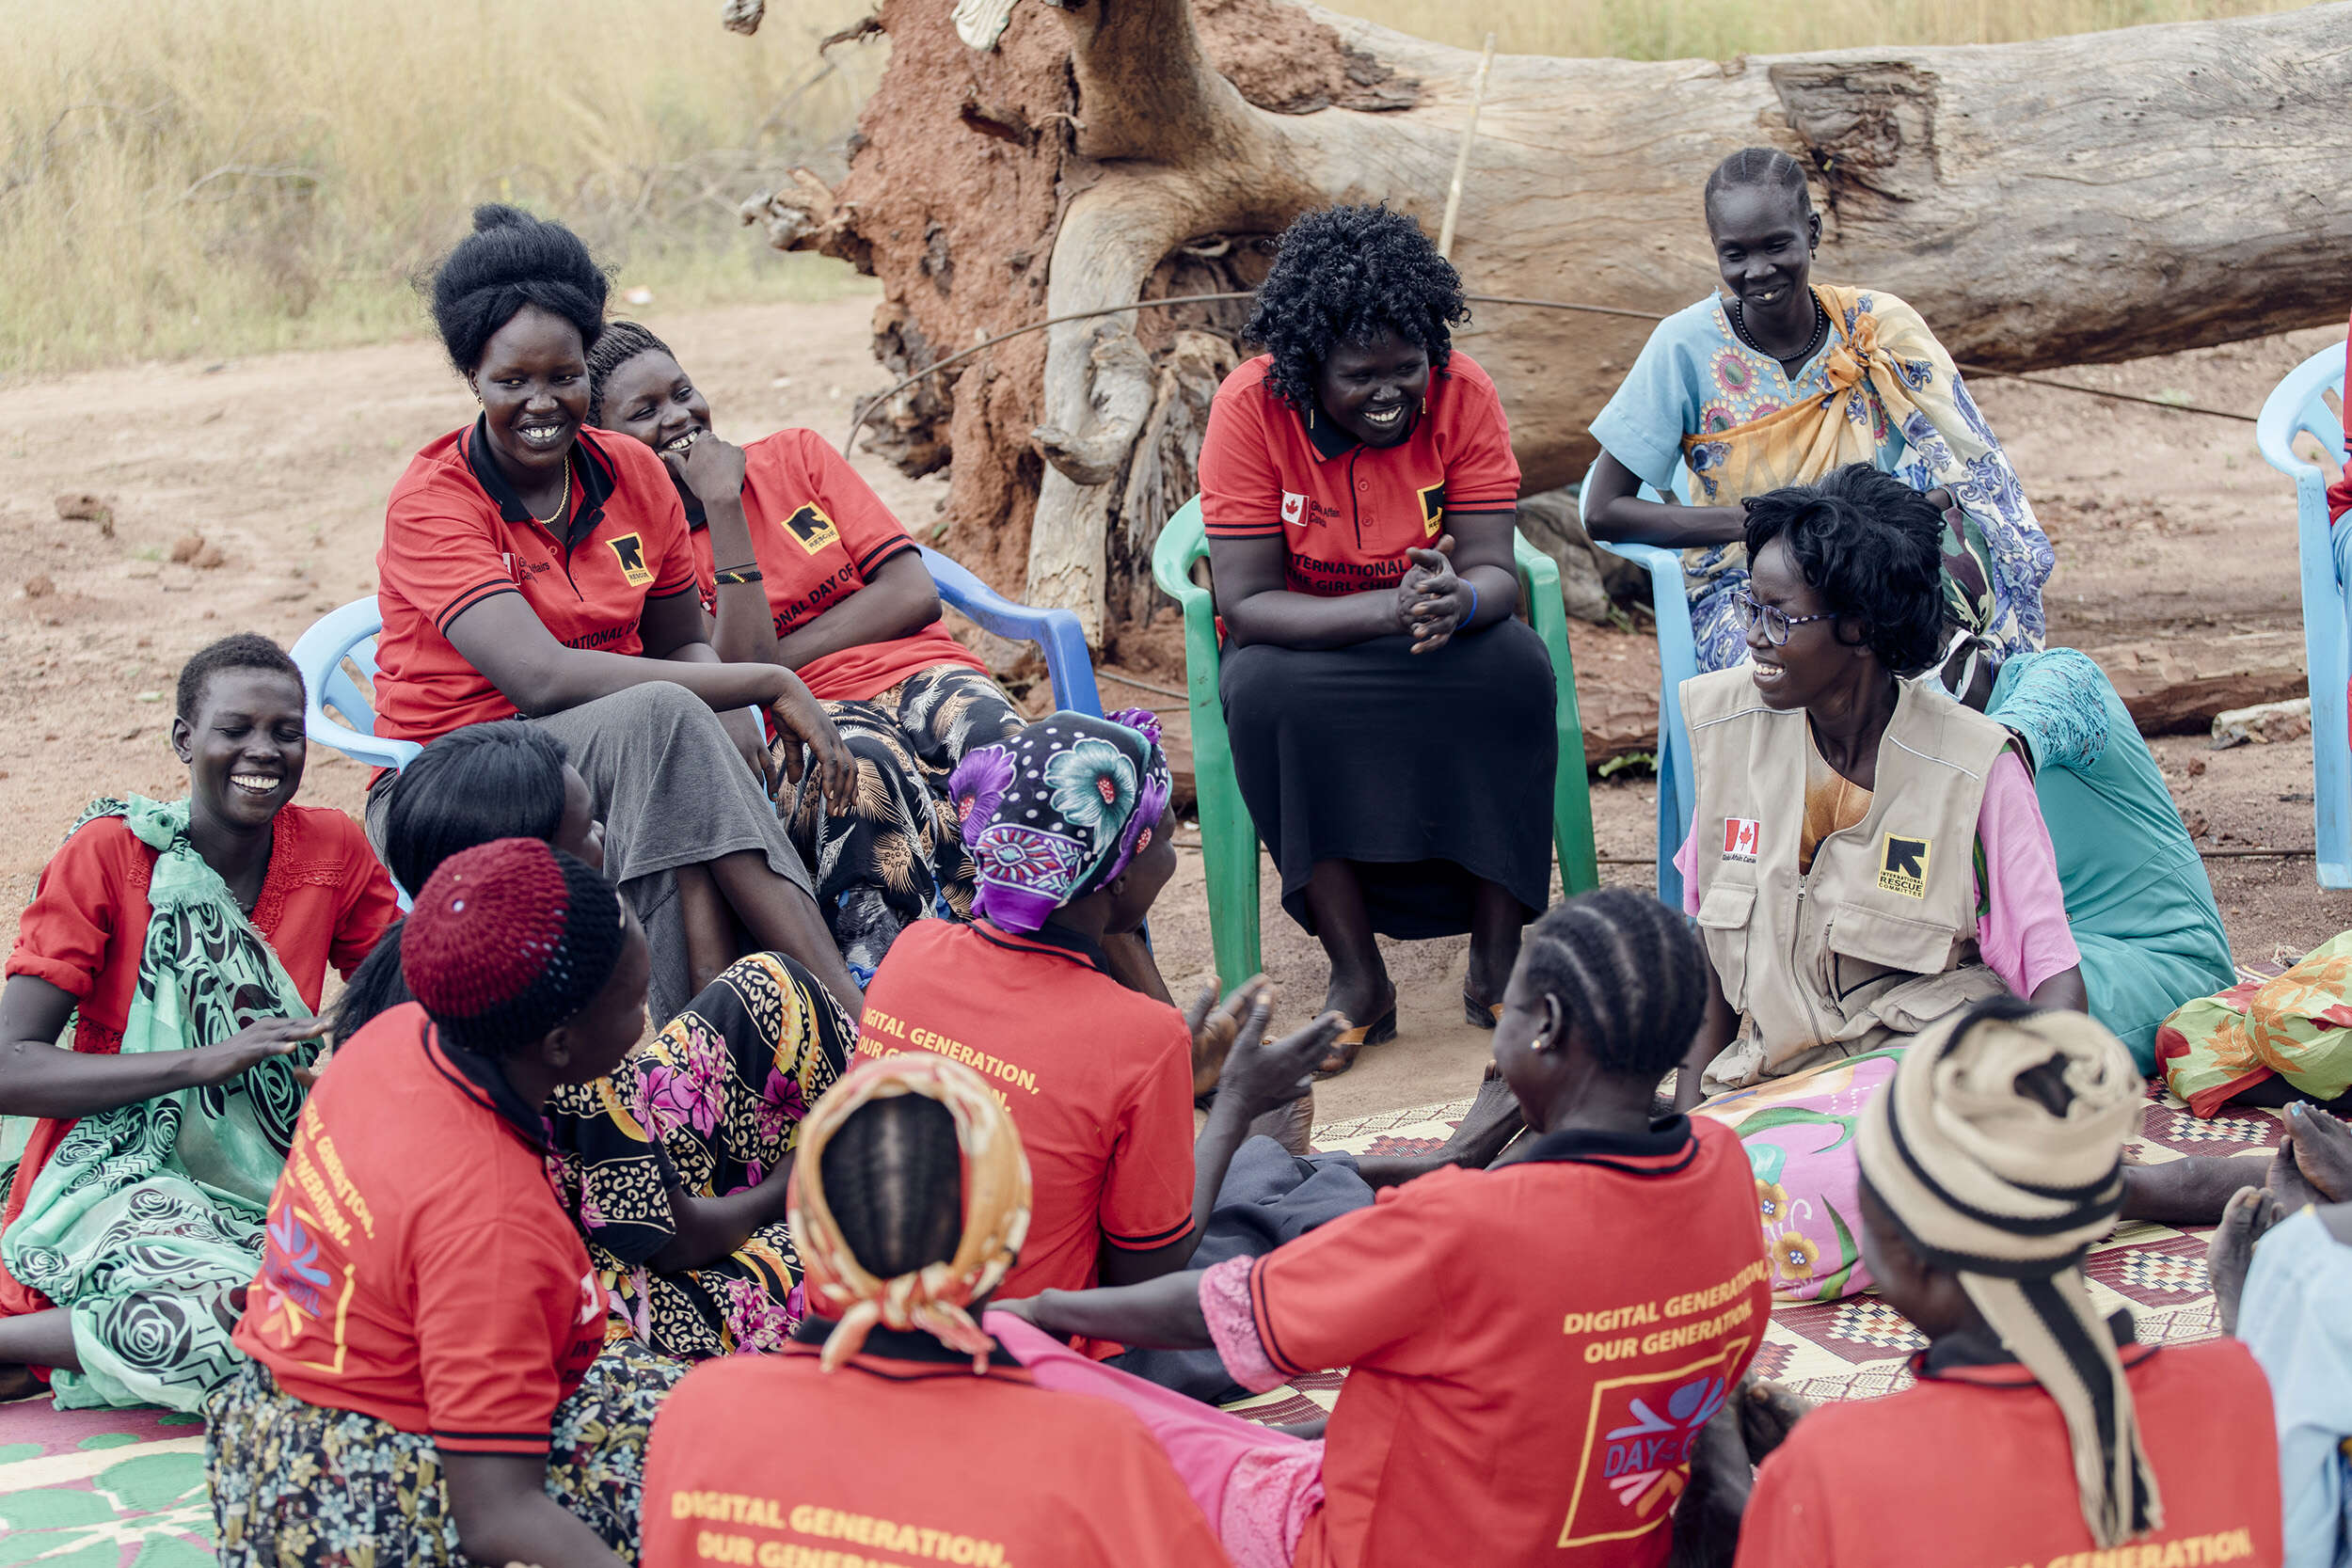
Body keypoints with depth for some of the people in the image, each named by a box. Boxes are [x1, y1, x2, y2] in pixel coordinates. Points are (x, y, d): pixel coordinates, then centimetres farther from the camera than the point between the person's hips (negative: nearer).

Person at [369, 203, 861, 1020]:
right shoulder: (433, 503, -13)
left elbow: (682, 647, 14)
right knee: (662, 717, -33)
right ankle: (854, 1017, -41)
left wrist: (734, 727, -14)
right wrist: (770, 684, -25)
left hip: (623, 763, 5)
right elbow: (542, 678, -25)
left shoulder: (635, 475, 6)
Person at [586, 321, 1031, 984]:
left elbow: (914, 594, 7)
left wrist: (776, 659, -3)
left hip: (923, 669, 3)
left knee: (987, 732, -34)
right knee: (863, 763, -39)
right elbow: (738, 674, -9)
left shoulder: (796, 457, 16)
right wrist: (722, 505, -8)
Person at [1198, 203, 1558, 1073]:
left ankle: (1496, 964, -20)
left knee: (1515, 666, -31)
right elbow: (1245, 602, -23)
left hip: (1437, 643, 1)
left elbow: (1494, 574, -16)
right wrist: (1389, 611, -39)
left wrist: (1457, 602, -43)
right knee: (1269, 694, -36)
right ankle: (1358, 978, -26)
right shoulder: (1252, 406, -19)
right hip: (1303, 643, -1)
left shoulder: (1462, 393, -14)